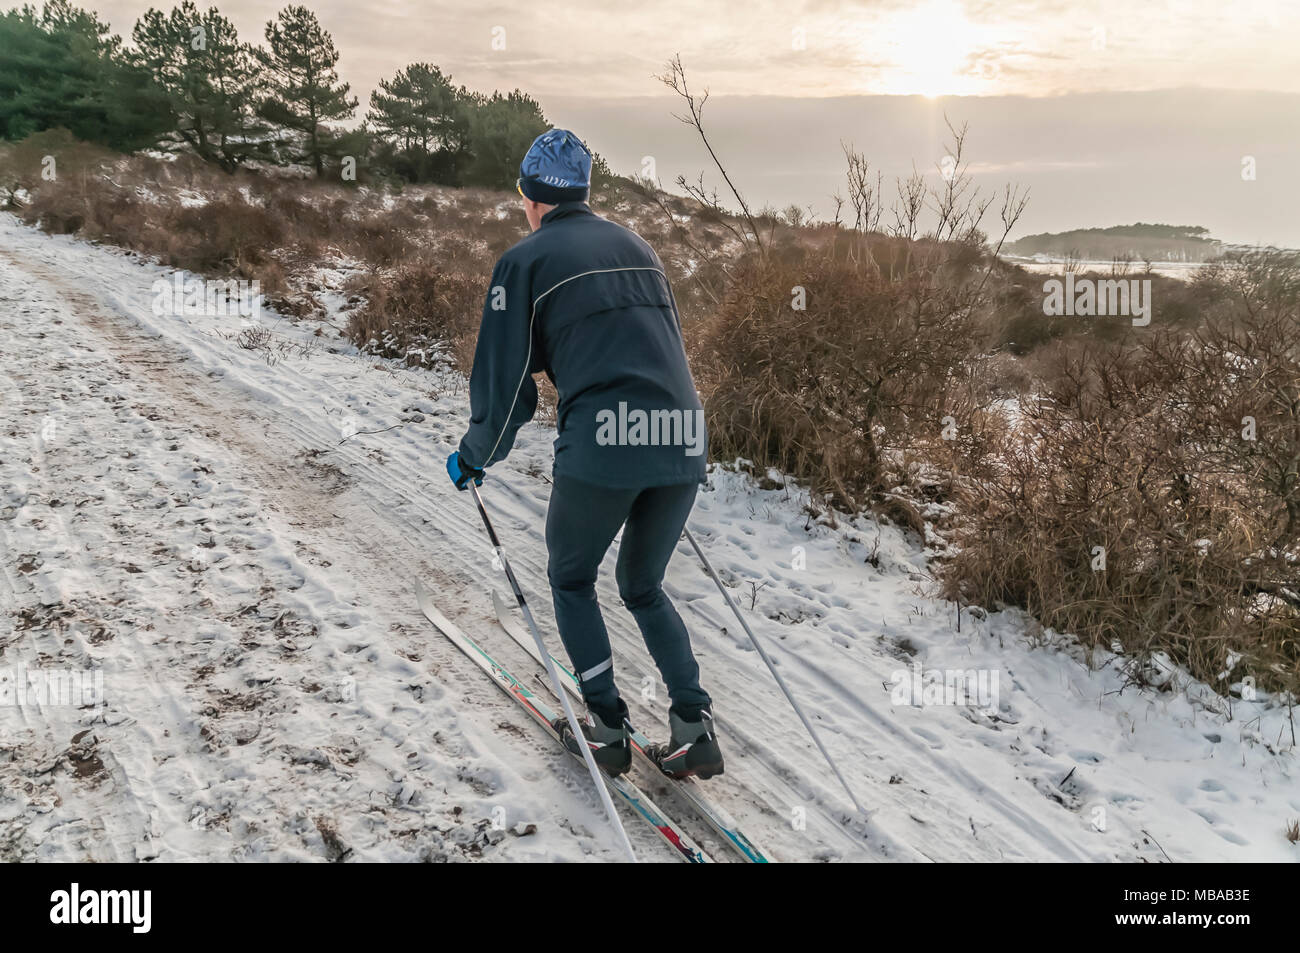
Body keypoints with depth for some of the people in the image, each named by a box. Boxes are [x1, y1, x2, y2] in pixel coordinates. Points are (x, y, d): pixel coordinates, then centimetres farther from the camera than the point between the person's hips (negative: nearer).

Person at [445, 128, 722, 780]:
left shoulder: (526, 260, 6)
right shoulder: (635, 246, 22)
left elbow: (504, 381, 4)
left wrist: (474, 460, 19)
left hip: (600, 444, -5)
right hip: (683, 441, 5)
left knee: (571, 579, 21)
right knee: (644, 586, 24)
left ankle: (607, 729, 20)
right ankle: (695, 729, 14)